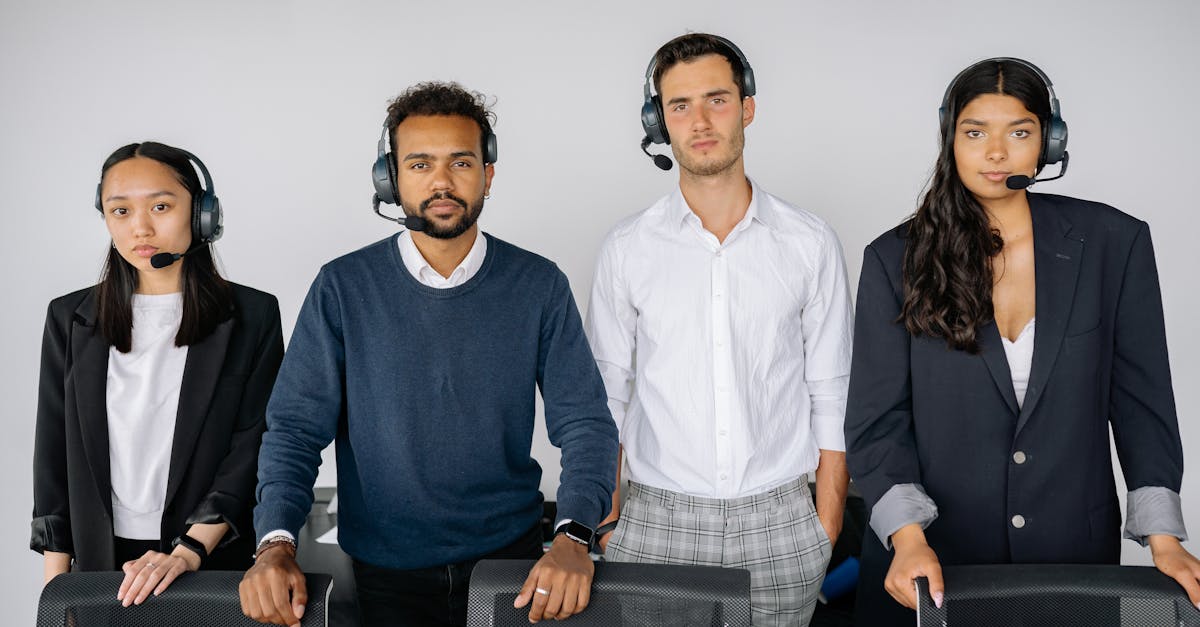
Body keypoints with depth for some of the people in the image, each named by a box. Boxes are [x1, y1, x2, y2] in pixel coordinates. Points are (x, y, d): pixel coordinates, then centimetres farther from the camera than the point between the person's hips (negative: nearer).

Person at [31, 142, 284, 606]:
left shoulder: (252, 316, -5)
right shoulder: (70, 318, 3)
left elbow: (254, 446, -9)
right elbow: (54, 455, 4)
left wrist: (189, 552, -18)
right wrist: (56, 586, 0)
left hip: (213, 564, -2)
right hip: (100, 560, 2)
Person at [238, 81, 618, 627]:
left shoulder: (539, 286, -4)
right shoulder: (343, 289, -6)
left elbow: (585, 422, -6)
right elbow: (296, 426, -6)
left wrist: (573, 539, -22)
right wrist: (276, 544, -22)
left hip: (510, 558, 0)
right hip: (385, 573, 0)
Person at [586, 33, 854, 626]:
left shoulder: (811, 244, 0)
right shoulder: (627, 248, 1)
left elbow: (831, 397, 3)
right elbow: (606, 394, 5)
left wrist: (828, 524, 0)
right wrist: (606, 522, 1)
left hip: (780, 525, 0)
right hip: (657, 521, 0)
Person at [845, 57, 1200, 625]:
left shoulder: (1114, 242, -2)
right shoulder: (895, 259, -5)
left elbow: (1142, 399, 2)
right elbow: (876, 420, -6)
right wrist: (908, 536, -19)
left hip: (1073, 554, 1)